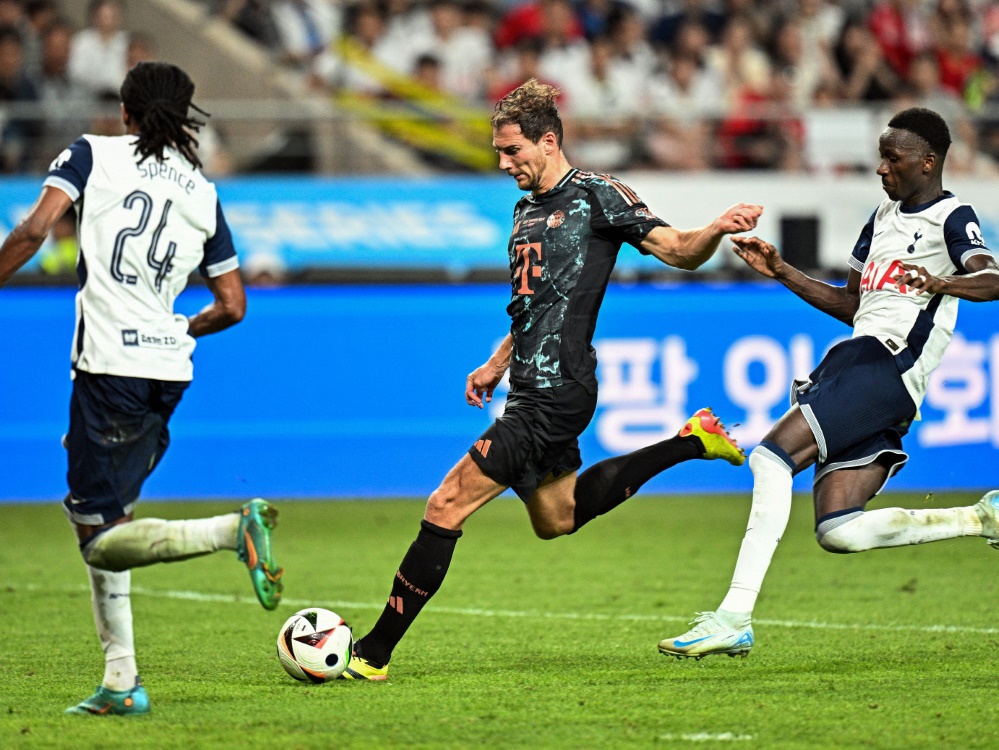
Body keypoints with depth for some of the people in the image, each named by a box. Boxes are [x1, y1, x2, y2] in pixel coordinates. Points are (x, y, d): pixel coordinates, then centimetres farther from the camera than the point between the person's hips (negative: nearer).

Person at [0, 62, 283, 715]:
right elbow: (232, 306, 14)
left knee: (101, 539, -3)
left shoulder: (93, 154, 2)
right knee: (105, 514, 17)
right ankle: (121, 681, 11)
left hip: (109, 363, -6)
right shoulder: (203, 193, 14)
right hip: (168, 371, 6)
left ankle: (236, 528, -24)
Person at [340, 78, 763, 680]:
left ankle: (373, 654, -9)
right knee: (555, 519, 24)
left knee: (448, 506, -12)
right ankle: (690, 442, 28)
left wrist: (717, 230, -32)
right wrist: (496, 365, 19)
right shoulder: (527, 210, 17)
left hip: (556, 394, -10)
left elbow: (678, 250, -12)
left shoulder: (595, 195, -8)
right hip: (533, 390, 10)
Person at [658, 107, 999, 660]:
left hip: (886, 368, -9)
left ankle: (735, 618, -27)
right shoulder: (884, 215, 25)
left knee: (773, 455, -23)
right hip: (855, 360, 9)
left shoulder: (952, 218, -1)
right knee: (837, 532, -4)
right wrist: (781, 272, 24)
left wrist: (941, 284, -41)